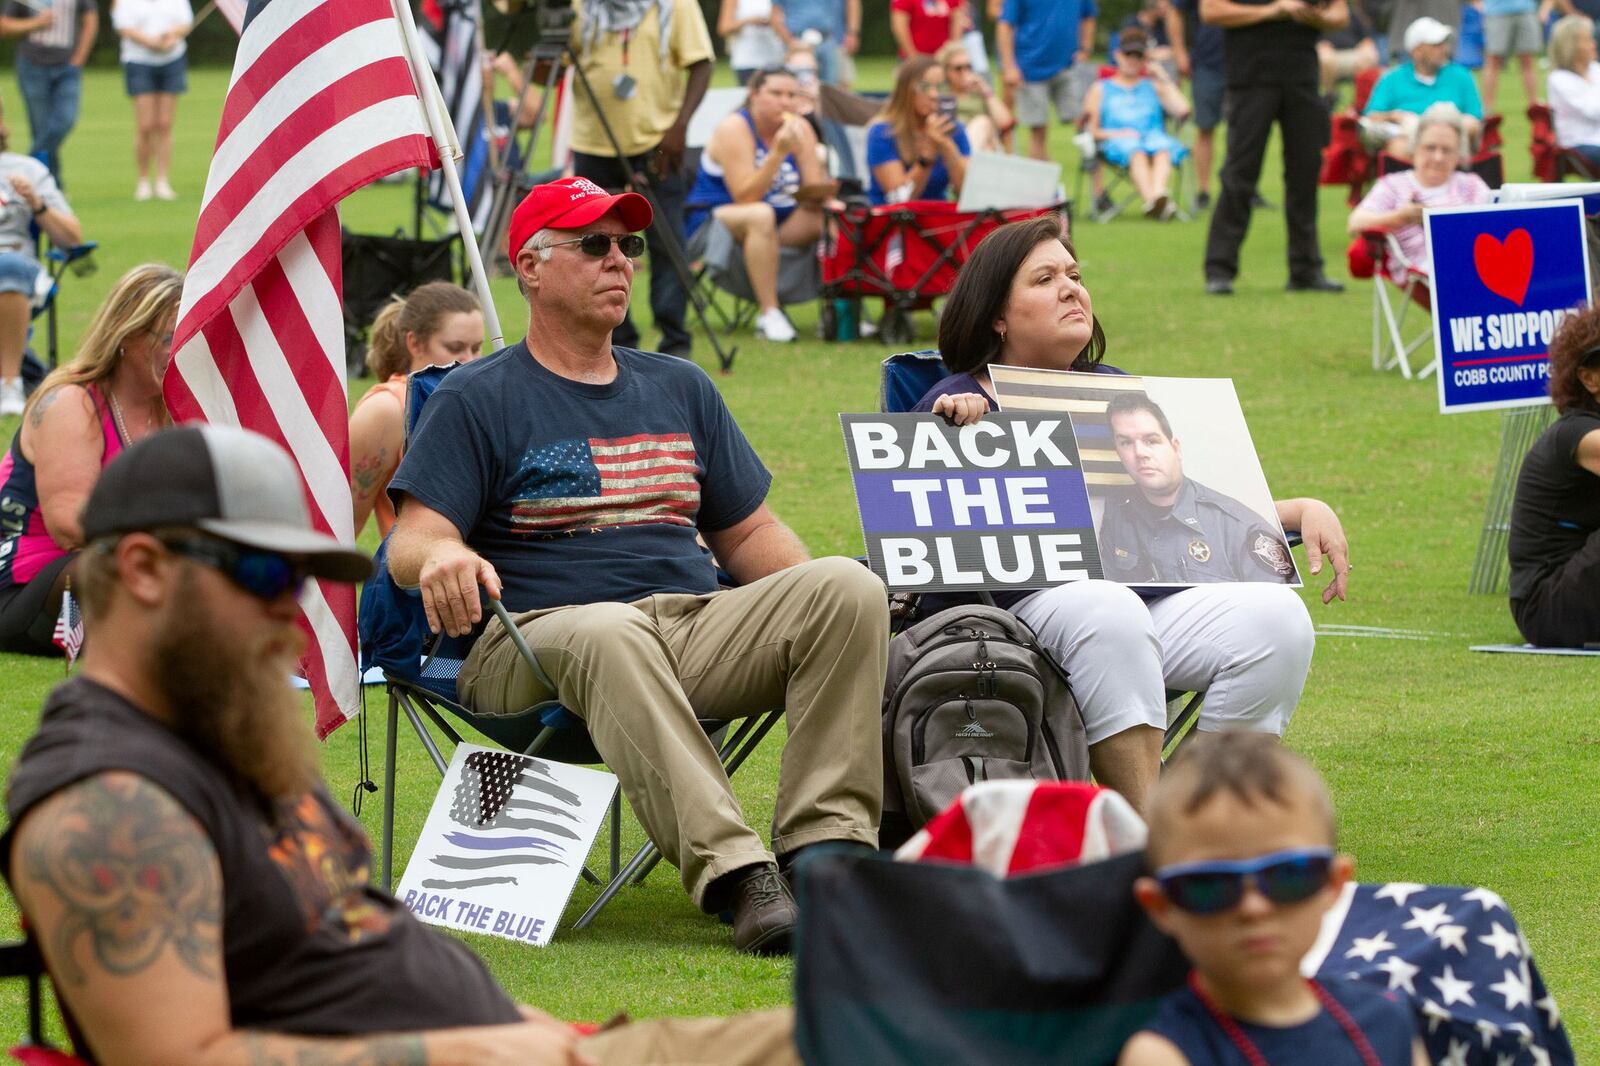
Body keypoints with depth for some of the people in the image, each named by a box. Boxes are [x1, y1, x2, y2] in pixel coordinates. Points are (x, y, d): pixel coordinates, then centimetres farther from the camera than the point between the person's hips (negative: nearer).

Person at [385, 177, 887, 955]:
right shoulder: (476, 399, 9)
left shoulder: (680, 388, 25)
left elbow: (748, 533, 25)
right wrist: (439, 554, -27)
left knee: (849, 589, -20)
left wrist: (825, 594, 5)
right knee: (607, 633, -41)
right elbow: (410, 544, -2)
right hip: (537, 635, -5)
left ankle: (826, 846, -29)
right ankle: (734, 876, -50)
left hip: (695, 628, 5)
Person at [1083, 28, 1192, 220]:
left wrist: (1164, 80, 17)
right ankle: (1150, 199, -63)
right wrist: (1116, 134, -5)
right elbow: (1091, 130, 14)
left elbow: (1182, 111, 13)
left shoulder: (1153, 87, 31)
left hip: (1154, 136, 2)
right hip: (1117, 141, -2)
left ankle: (1157, 192, -63)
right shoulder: (1101, 89, 26)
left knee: (1163, 149, -37)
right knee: (1136, 152, -39)